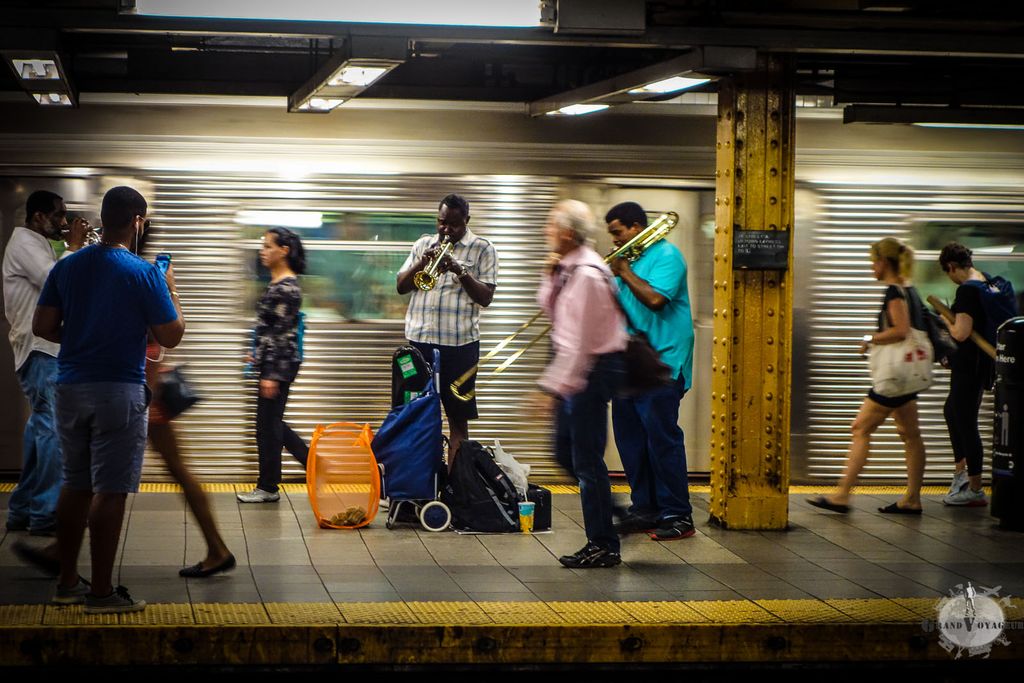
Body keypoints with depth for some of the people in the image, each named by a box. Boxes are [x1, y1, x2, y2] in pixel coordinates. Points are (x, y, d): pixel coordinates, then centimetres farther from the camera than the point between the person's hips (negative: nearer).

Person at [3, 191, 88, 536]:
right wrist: (74, 247, -12)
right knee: (53, 429, -11)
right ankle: (46, 513, -9)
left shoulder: (38, 245, 21)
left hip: (46, 349, 11)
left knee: (41, 428, 13)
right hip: (40, 350, -11)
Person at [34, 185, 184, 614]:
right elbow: (171, 336, -7)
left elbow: (42, 327, 5)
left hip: (71, 387, 6)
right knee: (110, 491, -2)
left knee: (75, 485, 15)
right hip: (119, 390, -6)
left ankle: (67, 583, 20)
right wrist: (171, 291, 8)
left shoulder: (67, 267, 4)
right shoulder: (144, 274, -11)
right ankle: (101, 593, 0)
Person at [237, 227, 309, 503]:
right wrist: (258, 355, 23)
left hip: (280, 365, -10)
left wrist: (272, 375, -20)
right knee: (273, 424, 16)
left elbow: (284, 334, -20)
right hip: (271, 364, 10)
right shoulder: (276, 284, 11)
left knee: (268, 425, 0)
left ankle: (267, 488, 10)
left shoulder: (287, 288, -17)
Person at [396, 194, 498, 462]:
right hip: (419, 339, 4)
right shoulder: (423, 244, 14)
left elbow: (486, 297, -5)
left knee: (458, 416, 0)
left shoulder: (483, 250, 3)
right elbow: (401, 286, 10)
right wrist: (422, 263, -7)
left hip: (459, 342, -3)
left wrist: (460, 271, -16)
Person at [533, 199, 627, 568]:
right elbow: (548, 307, 19)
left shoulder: (586, 274, -21)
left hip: (592, 368, -10)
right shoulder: (567, 268, 9)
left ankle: (603, 547, 3)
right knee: (566, 452, 15)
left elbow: (578, 342, -23)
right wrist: (551, 277, 2)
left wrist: (555, 388, -22)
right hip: (578, 365, 10)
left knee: (586, 458, -4)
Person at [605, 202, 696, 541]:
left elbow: (655, 298, -22)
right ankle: (645, 508, 18)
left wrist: (624, 272, -11)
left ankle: (678, 516, -4)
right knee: (629, 437, 9)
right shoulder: (629, 258, 17)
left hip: (661, 363, -9)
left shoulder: (666, 255, -8)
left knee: (662, 437, -9)